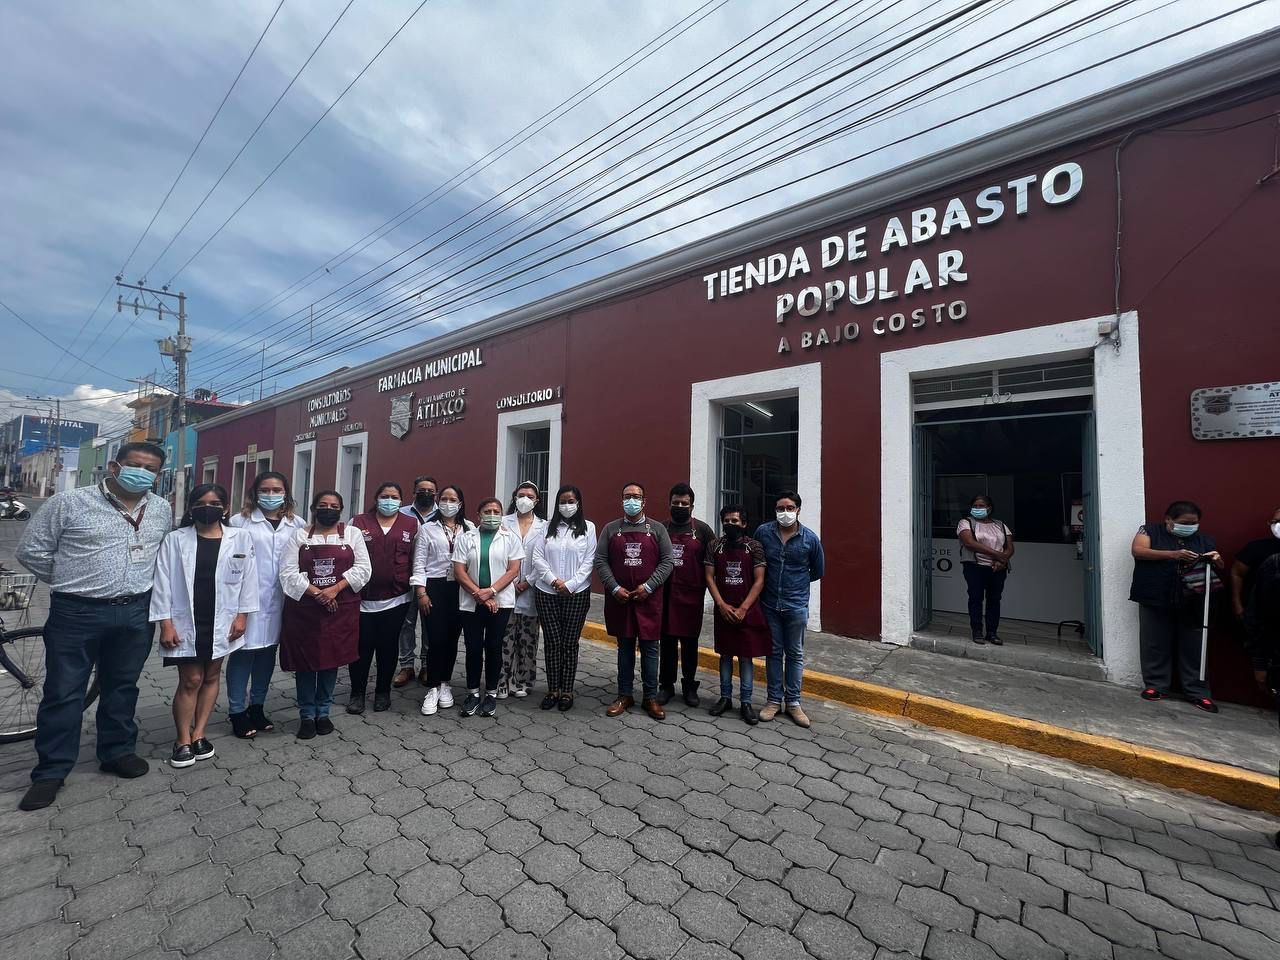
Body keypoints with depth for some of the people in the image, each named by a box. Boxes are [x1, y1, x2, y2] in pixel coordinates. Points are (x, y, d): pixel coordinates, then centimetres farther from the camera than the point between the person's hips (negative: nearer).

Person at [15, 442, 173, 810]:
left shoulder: (161, 510, 5)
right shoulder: (68, 502, -6)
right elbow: (31, 550, 1)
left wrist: (138, 585, 11)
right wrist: (71, 583, 3)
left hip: (135, 614, 3)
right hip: (76, 613, -3)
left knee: (122, 687, 15)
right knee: (63, 693, 7)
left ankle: (117, 751, 30)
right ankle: (51, 770, 22)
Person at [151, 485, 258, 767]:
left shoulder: (241, 538, -2)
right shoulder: (175, 539, -2)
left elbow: (248, 579, 0)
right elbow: (163, 583, -2)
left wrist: (242, 614, -3)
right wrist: (166, 623, -7)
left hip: (221, 622, 1)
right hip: (185, 622, -1)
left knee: (211, 677, 12)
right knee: (190, 680, 3)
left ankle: (198, 734, 26)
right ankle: (183, 741, 19)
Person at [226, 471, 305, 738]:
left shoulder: (297, 524, 4)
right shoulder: (240, 521, -2)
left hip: (279, 600, 3)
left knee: (268, 652, 13)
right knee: (243, 653, 3)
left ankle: (257, 706, 29)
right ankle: (237, 711, 20)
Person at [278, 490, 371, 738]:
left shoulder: (353, 533, 4)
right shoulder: (298, 535, 3)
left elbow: (362, 568, -3)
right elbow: (288, 573, -5)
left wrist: (335, 589, -14)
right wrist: (316, 593, -15)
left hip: (340, 609, 0)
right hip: (304, 608, 0)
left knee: (331, 660, 9)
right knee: (305, 661, 6)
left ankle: (323, 712, 25)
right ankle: (306, 715, 22)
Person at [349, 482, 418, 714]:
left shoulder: (411, 524, 3)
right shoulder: (359, 522, 3)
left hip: (396, 597, 0)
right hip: (364, 597, 0)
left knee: (388, 646, 10)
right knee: (362, 646, 5)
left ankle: (383, 692, 26)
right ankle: (357, 693, 23)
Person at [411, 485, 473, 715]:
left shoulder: (469, 528, 5)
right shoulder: (427, 528, 4)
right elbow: (419, 562, 2)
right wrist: (421, 592, -6)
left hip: (460, 589, 1)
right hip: (434, 587, -1)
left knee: (452, 638, 9)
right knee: (436, 639, -3)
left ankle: (444, 684, 25)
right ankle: (432, 689, 10)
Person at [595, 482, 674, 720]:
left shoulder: (657, 529, 2)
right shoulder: (610, 529, 5)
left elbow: (666, 561, -2)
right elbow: (600, 560, 1)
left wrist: (648, 587, -12)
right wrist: (615, 588, -10)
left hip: (648, 599, -1)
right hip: (618, 599, 1)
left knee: (650, 648, 6)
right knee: (624, 647, 12)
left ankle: (651, 697, 19)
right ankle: (624, 695, 24)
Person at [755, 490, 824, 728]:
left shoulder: (810, 538, -6)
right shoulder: (763, 532, -6)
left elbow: (818, 571, 8)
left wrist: (796, 583, 11)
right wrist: (770, 583, 6)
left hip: (796, 606, 0)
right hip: (769, 604, 1)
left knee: (795, 654, 11)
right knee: (774, 653, 11)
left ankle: (793, 702, 24)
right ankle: (774, 700, 24)